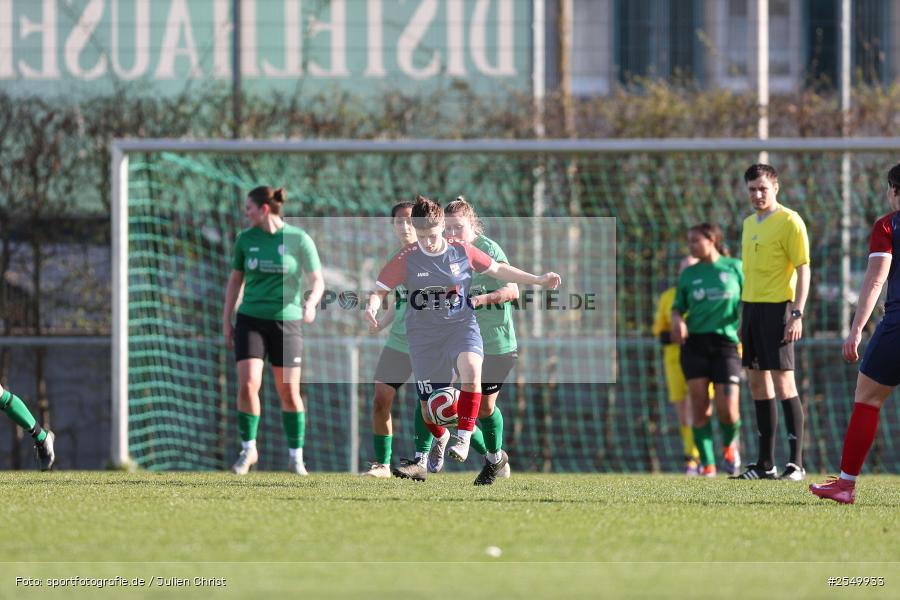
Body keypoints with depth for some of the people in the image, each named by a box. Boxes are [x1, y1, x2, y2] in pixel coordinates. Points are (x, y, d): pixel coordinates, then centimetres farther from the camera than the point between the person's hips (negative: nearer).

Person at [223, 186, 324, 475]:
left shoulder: (299, 240, -7)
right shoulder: (245, 239, 2)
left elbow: (317, 282, -7)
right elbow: (235, 280, 13)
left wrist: (311, 303, -28)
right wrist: (227, 321, 10)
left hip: (286, 322, -2)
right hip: (251, 321, 2)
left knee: (289, 393, 1)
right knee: (248, 386, -14)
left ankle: (295, 457, 16)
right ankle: (248, 449, 3)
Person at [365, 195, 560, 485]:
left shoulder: (462, 251, -3)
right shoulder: (407, 258, -6)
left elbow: (498, 270, 12)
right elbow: (380, 289, -2)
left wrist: (538, 280, 10)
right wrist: (372, 306, -25)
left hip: (461, 325, -1)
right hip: (423, 334, 1)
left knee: (470, 367, -34)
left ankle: (464, 438, -26)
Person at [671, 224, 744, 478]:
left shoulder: (734, 267, 5)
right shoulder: (689, 274, 10)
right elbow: (678, 308, 15)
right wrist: (677, 321, -7)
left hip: (725, 343, -2)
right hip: (695, 343, 2)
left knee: (728, 411, -10)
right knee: (700, 408, -5)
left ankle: (730, 444, 22)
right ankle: (707, 464, 4)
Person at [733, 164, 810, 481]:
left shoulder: (790, 222, -8)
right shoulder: (749, 223, 16)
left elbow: (803, 270, -12)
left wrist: (797, 314, -19)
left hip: (777, 308, -8)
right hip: (752, 307, 8)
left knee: (783, 383, -10)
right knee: (757, 384, 8)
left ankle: (796, 463, -8)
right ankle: (765, 463, 13)